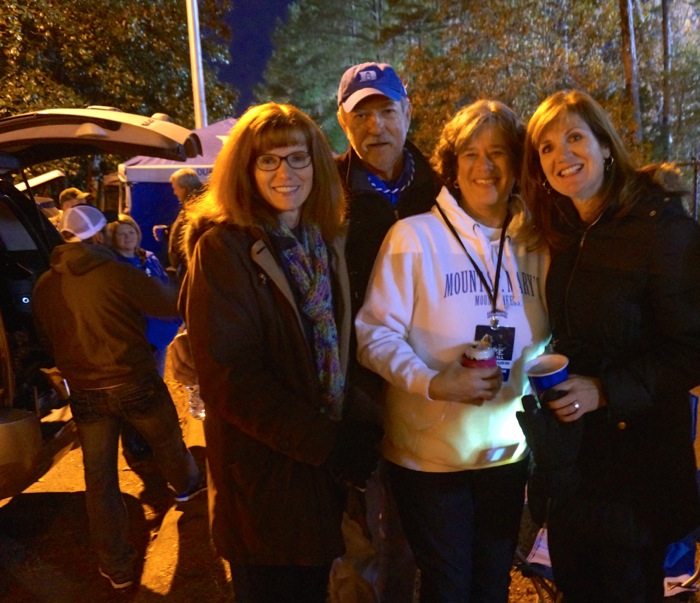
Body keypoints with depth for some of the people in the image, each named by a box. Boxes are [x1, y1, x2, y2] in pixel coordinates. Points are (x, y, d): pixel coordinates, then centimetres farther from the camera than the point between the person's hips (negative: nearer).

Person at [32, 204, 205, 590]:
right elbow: (171, 305, -11)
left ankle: (116, 566, 22)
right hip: (134, 382, -3)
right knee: (167, 441, 24)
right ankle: (187, 485, 52)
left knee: (99, 478, 11)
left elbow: (46, 340, 10)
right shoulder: (117, 273, -18)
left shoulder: (44, 286, -2)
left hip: (85, 393, 3)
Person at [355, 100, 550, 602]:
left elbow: (548, 338, 12)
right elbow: (374, 335, -13)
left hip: (509, 450, 5)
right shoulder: (414, 236, -13)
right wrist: (434, 382, -26)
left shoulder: (534, 244, 3)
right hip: (430, 456, -4)